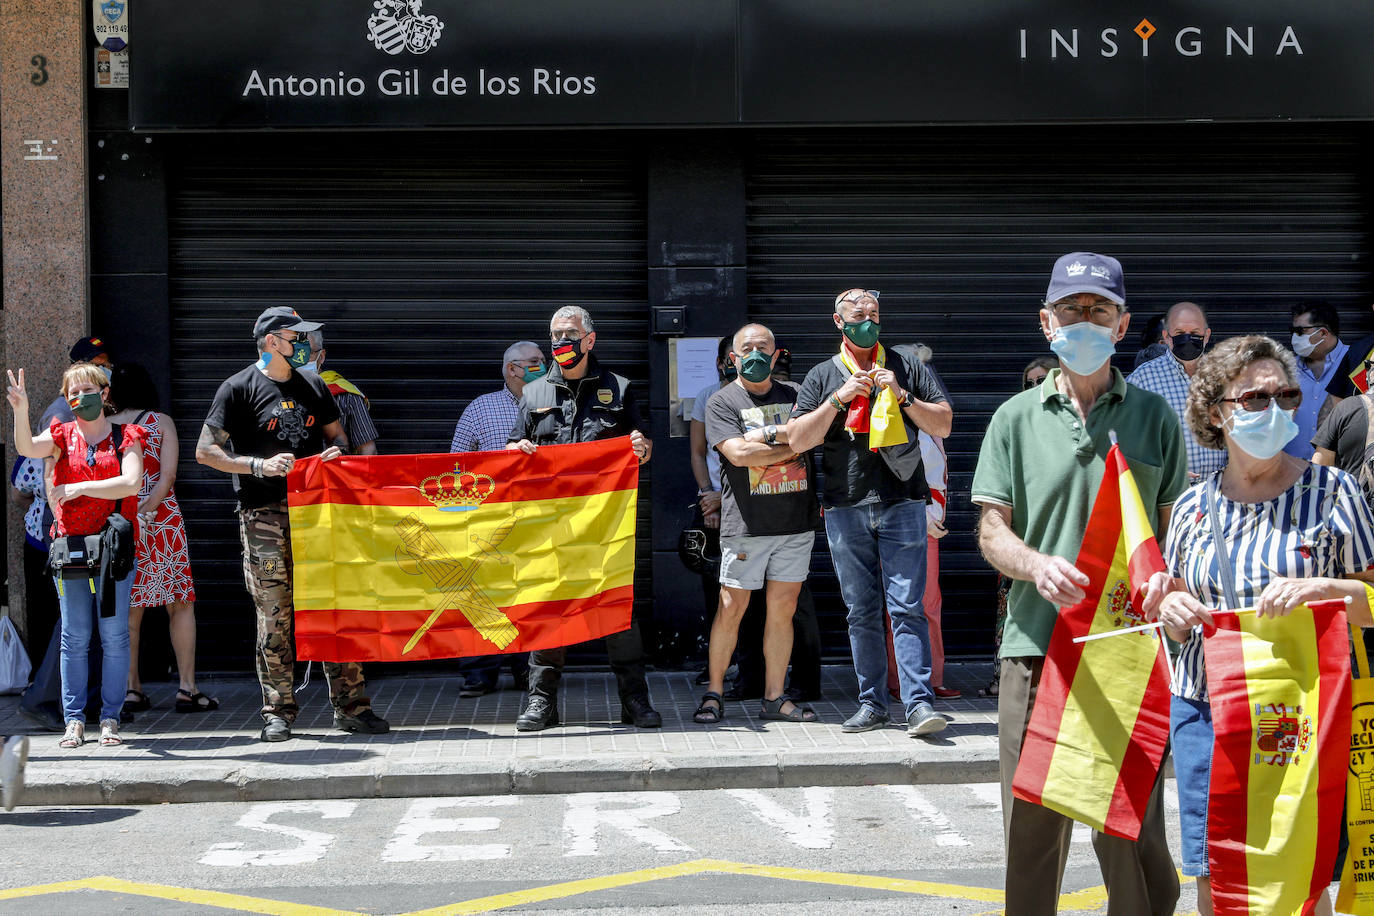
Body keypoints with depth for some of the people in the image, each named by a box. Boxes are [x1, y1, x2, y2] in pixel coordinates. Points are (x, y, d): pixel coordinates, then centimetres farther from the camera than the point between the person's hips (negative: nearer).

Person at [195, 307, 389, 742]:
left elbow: (336, 433, 26)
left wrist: (337, 451, 1)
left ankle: (351, 706, 7)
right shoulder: (238, 388, 0)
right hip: (265, 516, -4)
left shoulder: (312, 385, 16)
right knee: (274, 614, -3)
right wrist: (258, 465, -16)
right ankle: (278, 712, 6)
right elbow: (205, 451, -3)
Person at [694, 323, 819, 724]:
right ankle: (714, 694, 9)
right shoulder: (722, 402, 3)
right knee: (731, 609, -2)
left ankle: (774, 698, 13)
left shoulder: (795, 395, 15)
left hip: (797, 521, 3)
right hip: (746, 523, -3)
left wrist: (762, 436, -9)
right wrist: (792, 444, -6)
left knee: (783, 609, 5)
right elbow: (738, 454, -12)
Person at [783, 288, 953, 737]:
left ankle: (919, 702, -10)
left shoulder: (906, 368, 11)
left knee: (907, 607, -9)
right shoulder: (823, 376, 13)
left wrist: (901, 396, -6)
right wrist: (840, 399, -7)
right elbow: (797, 440, 3)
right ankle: (871, 703, 12)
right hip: (845, 509, 2)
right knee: (861, 611, 5)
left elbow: (943, 426, 7)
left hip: (902, 503, -2)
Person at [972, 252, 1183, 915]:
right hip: (1036, 644, 0)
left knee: (1132, 831, 0)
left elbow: (1176, 530, 11)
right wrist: (1037, 565, -16)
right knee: (1032, 826, 5)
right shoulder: (1017, 418, 9)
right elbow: (992, 532, 5)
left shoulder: (1155, 417, 10)